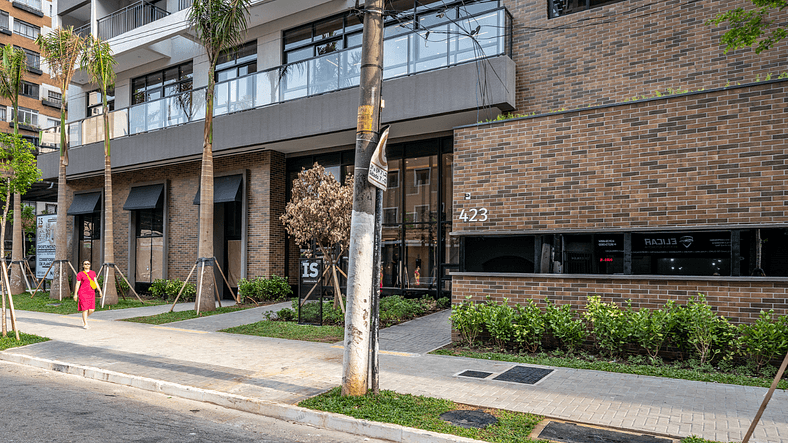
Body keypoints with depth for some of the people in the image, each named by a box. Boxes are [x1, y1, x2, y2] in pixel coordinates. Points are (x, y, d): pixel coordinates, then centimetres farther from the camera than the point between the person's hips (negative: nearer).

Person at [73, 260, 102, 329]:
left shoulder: (93, 273, 12)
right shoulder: (80, 274, -1)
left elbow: (95, 282, 9)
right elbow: (77, 284, 0)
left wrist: (99, 290, 0)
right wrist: (75, 294, -2)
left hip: (91, 293, 4)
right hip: (83, 293, -4)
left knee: (91, 309, 1)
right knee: (85, 309, -6)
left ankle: (84, 317, 30)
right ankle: (85, 324, 2)